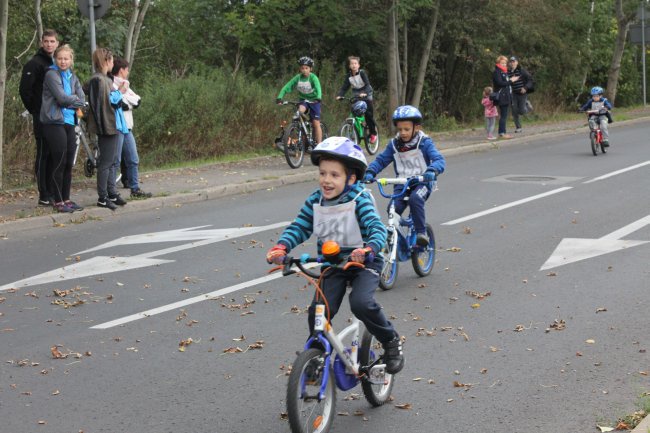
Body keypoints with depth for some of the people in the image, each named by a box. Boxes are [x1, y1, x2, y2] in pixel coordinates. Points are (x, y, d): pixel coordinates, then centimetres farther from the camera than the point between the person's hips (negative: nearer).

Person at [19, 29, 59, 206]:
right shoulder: (34, 64, -6)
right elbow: (24, 90, -11)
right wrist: (34, 110, -7)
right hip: (42, 118, -7)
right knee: (43, 155, -5)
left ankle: (53, 193, 15)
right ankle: (44, 196, -2)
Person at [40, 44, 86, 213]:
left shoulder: (72, 77, 14)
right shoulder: (51, 74, -6)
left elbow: (82, 100, 5)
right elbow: (62, 97, -16)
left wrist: (69, 101, -9)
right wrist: (75, 100, 0)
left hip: (69, 123, 7)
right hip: (54, 123, -6)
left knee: (69, 164, 8)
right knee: (59, 164, -4)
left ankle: (66, 199, 16)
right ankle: (58, 201, 2)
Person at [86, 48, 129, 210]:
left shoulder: (107, 80, 16)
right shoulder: (98, 80, -14)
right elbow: (98, 104, -19)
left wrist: (119, 93, 10)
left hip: (113, 125, 10)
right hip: (106, 126, -10)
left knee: (110, 161, 15)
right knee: (105, 162, -5)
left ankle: (112, 193, 22)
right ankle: (102, 198, 0)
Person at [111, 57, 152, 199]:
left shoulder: (125, 85, 17)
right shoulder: (111, 85, -10)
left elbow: (137, 101, 4)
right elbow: (119, 105, -22)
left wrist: (124, 94, -8)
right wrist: (121, 92, -8)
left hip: (127, 127, 9)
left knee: (133, 160, 13)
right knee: (115, 161, -5)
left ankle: (135, 189, 21)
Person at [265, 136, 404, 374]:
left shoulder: (359, 200, -15)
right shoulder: (315, 201, -1)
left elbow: (377, 228, -27)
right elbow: (298, 227, -1)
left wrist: (368, 249, -48)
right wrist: (281, 247, -22)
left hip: (363, 263, -4)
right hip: (331, 265, 4)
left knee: (361, 303, -27)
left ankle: (391, 342, -2)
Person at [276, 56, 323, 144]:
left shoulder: (313, 77, -19)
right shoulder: (298, 78, -10)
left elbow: (318, 88, -34)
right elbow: (286, 87, -15)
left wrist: (318, 98, -53)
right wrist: (279, 97, -29)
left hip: (314, 101, -3)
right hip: (303, 100, 3)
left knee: (316, 123, -7)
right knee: (300, 111, -30)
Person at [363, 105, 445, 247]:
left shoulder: (425, 143, -7)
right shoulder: (394, 144, 4)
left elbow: (439, 159, -18)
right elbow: (381, 160, 6)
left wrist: (432, 171, -41)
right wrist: (370, 172, -14)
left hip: (422, 182, -3)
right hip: (402, 183, 4)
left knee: (415, 198, -35)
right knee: (394, 208, -20)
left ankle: (421, 232, -24)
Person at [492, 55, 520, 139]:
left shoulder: (504, 72, 21)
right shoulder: (496, 72, -9)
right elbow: (500, 83, -18)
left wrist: (512, 80, 10)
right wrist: (510, 81, -12)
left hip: (506, 96, 10)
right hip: (502, 96, -10)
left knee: (504, 115, 9)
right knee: (503, 115, -10)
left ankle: (502, 133, 11)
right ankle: (501, 133, -10)